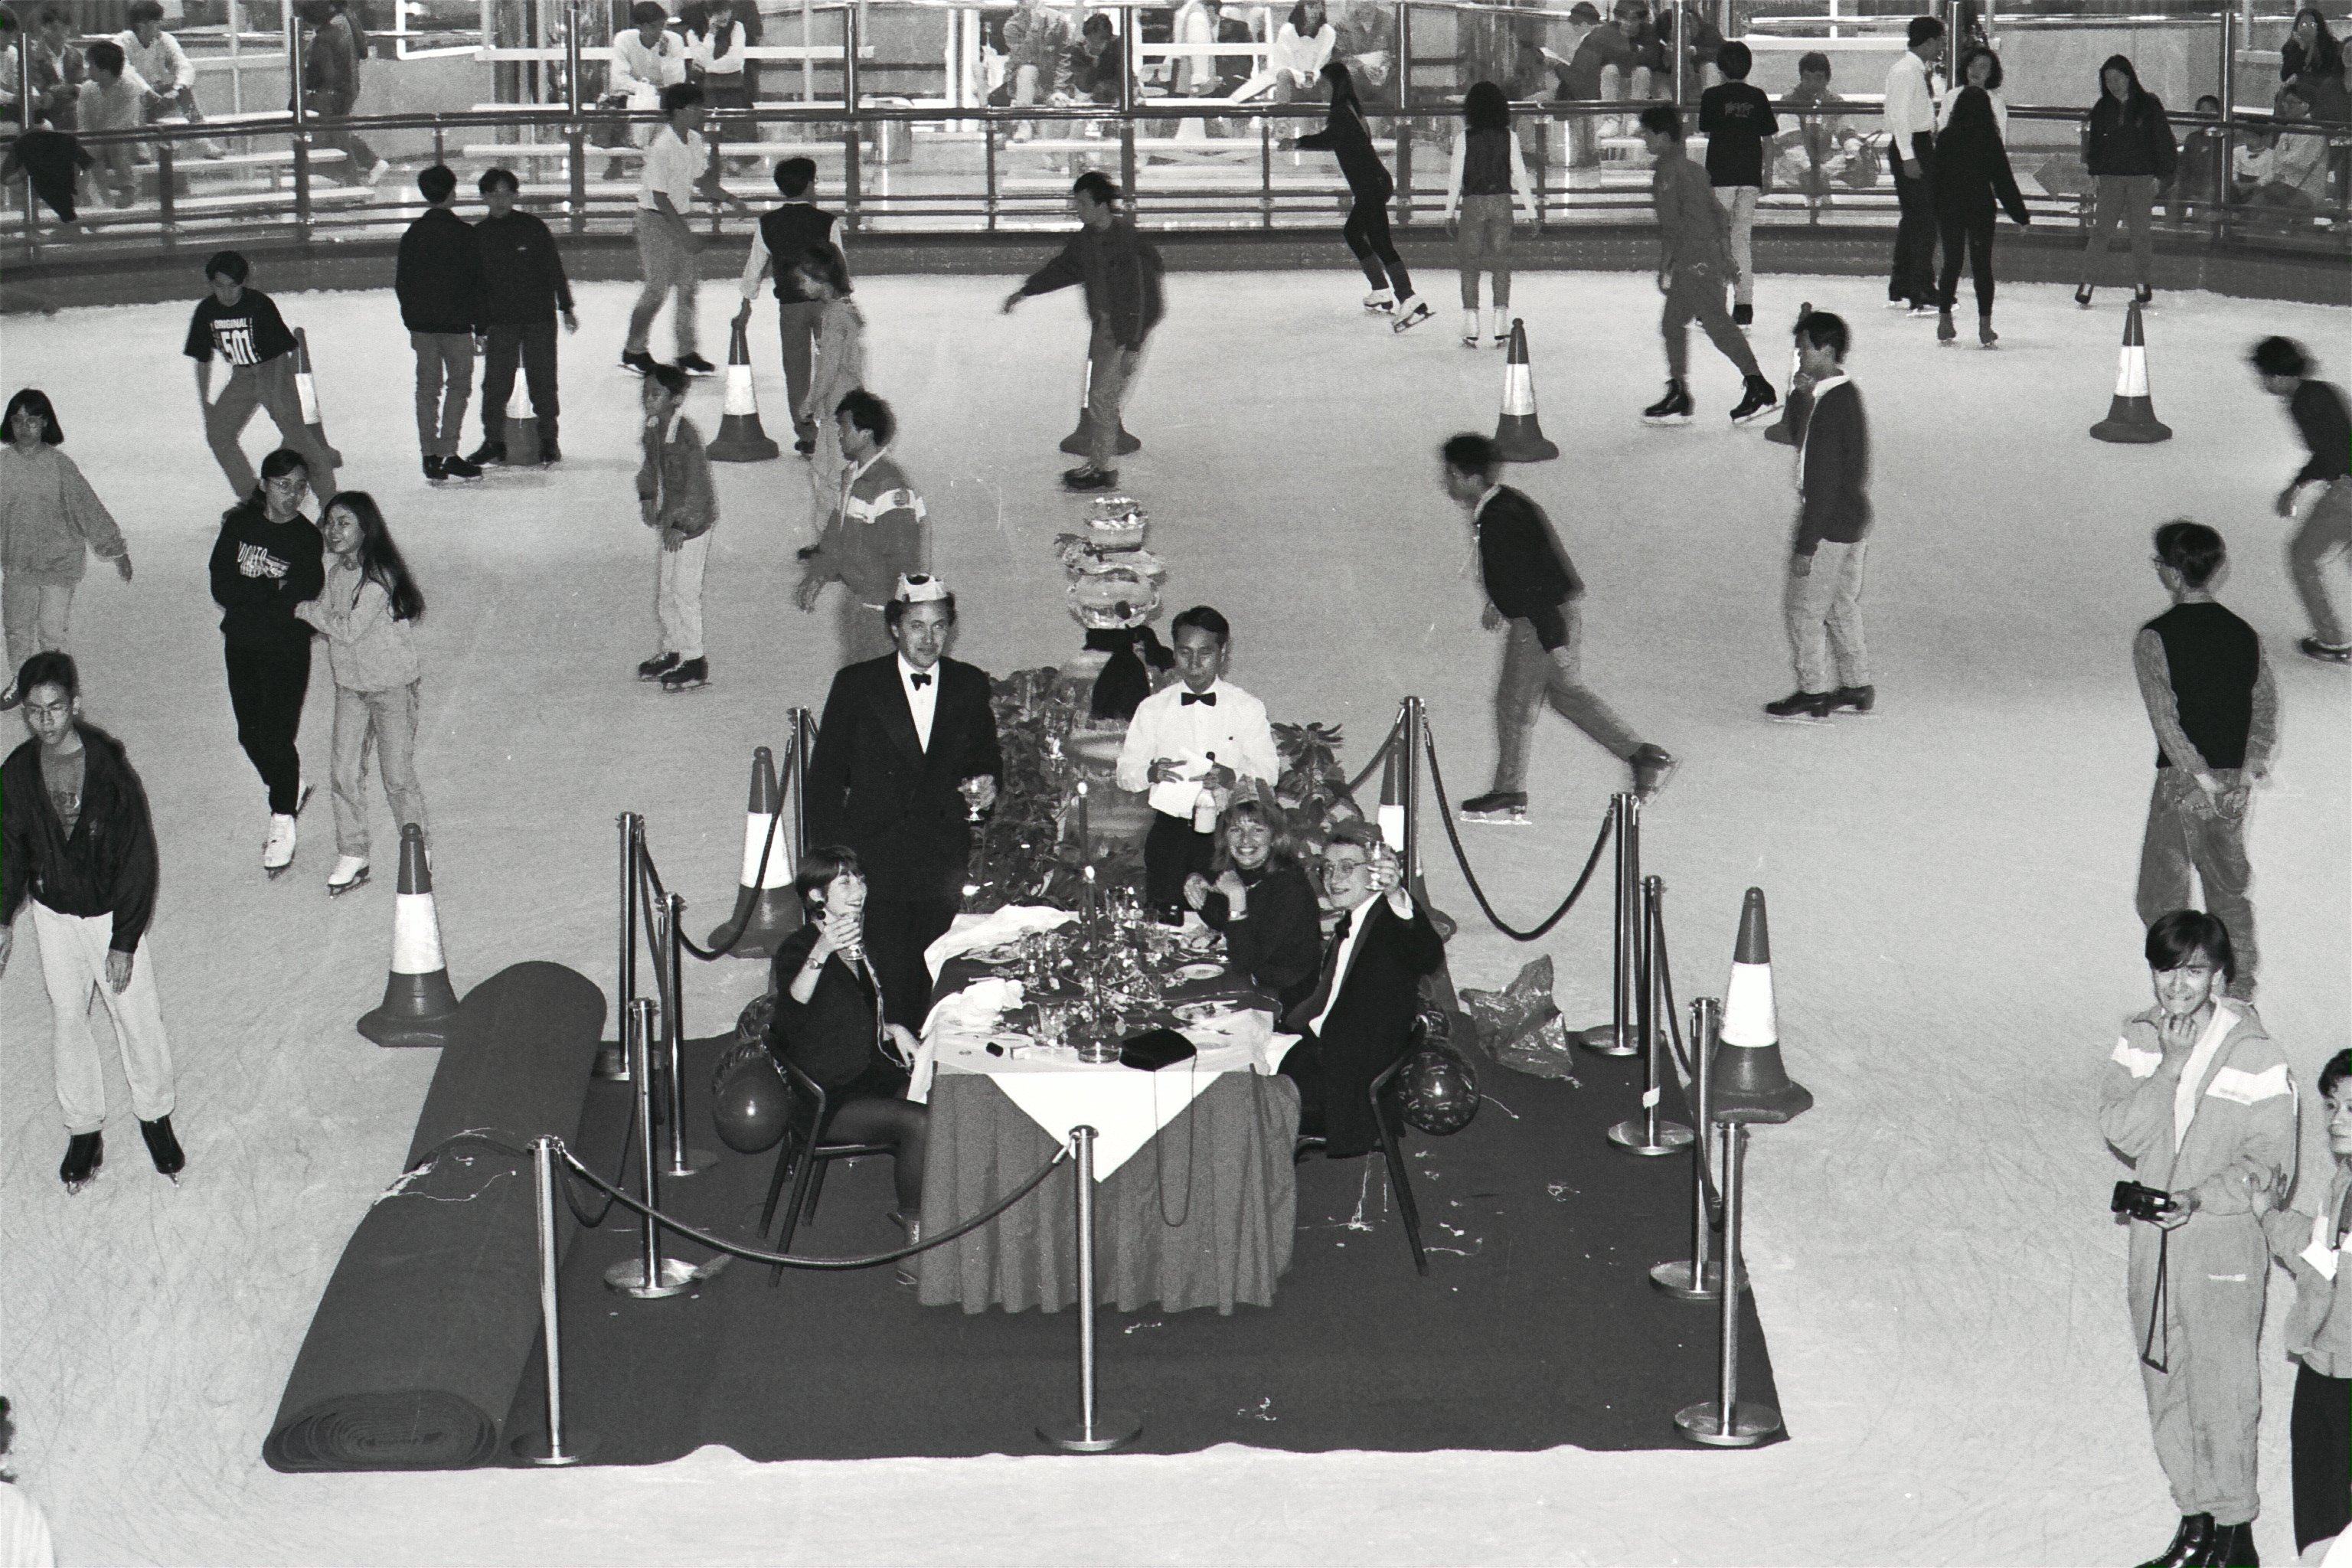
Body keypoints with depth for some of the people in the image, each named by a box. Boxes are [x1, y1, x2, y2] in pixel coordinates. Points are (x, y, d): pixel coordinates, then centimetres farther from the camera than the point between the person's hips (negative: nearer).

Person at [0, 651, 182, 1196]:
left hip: (113, 912, -3)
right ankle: (84, 1134, 27)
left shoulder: (112, 768, -21)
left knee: (138, 1019, 6)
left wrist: (124, 942, -16)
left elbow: (139, 858, -16)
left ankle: (155, 1117, 29)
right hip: (54, 915, 3)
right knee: (67, 1023, 11)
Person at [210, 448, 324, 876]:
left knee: (277, 737, -5)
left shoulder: (307, 537, -7)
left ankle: (282, 824, 10)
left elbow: (304, 597, -16)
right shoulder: (239, 525, 0)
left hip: (287, 651, -4)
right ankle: (290, 790, 38)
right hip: (241, 644, 4)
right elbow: (221, 586, -7)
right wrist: (273, 591, -17)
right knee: (250, 735, 12)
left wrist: (249, 592, -20)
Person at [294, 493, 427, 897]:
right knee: (345, 773, 4)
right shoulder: (332, 567, 1)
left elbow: (348, 630, -24)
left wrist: (303, 608, -14)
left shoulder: (378, 576, -22)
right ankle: (352, 858, 14)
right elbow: (325, 613, 4)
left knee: (398, 776, 1)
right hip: (349, 685, 7)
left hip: (392, 686, -7)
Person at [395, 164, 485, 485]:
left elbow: (402, 282, 9)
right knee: (458, 386, 1)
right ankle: (449, 454, -8)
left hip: (421, 323, 4)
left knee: (427, 387, 9)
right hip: (456, 323, -4)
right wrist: (479, 324, -1)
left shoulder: (413, 234, 6)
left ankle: (431, 458, 7)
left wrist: (412, 322, 17)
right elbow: (477, 281, -7)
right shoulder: (464, 233, -7)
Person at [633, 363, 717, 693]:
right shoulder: (653, 428, 2)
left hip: (693, 519, -9)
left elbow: (697, 484, -23)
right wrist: (647, 497, 5)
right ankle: (671, 651, 29)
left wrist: (680, 524, -24)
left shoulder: (685, 434, -23)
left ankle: (694, 660, 6)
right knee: (663, 588, 15)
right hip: (668, 516, 9)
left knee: (684, 589, -5)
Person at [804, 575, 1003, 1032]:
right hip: (875, 857, -2)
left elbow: (987, 755, 21)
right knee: (884, 980, -7)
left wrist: (985, 780, -4)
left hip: (944, 862, 2)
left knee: (930, 987, 2)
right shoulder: (856, 685, 0)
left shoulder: (970, 686, 8)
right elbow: (826, 775, 2)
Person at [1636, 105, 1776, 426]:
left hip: (1691, 263, -10)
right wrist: (1726, 258, 21)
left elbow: (1671, 224, -18)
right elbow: (1719, 214, 18)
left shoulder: (1666, 172, -12)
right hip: (1710, 257, 10)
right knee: (1672, 324, 14)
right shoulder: (1693, 168, 15)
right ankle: (1677, 396, 15)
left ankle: (1759, 387, -11)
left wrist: (1664, 268, -14)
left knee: (1718, 325, -9)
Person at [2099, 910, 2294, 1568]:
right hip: (2152, 1241, 5)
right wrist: (2168, 1067, -17)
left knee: (2224, 1395, -2)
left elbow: (2270, 1169, -9)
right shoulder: (2137, 1039, 2)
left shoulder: (2255, 1056, -11)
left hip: (2224, 1247, -5)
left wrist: (2199, 1200, -22)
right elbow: (2120, 1134, -8)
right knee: (2166, 1388, 13)